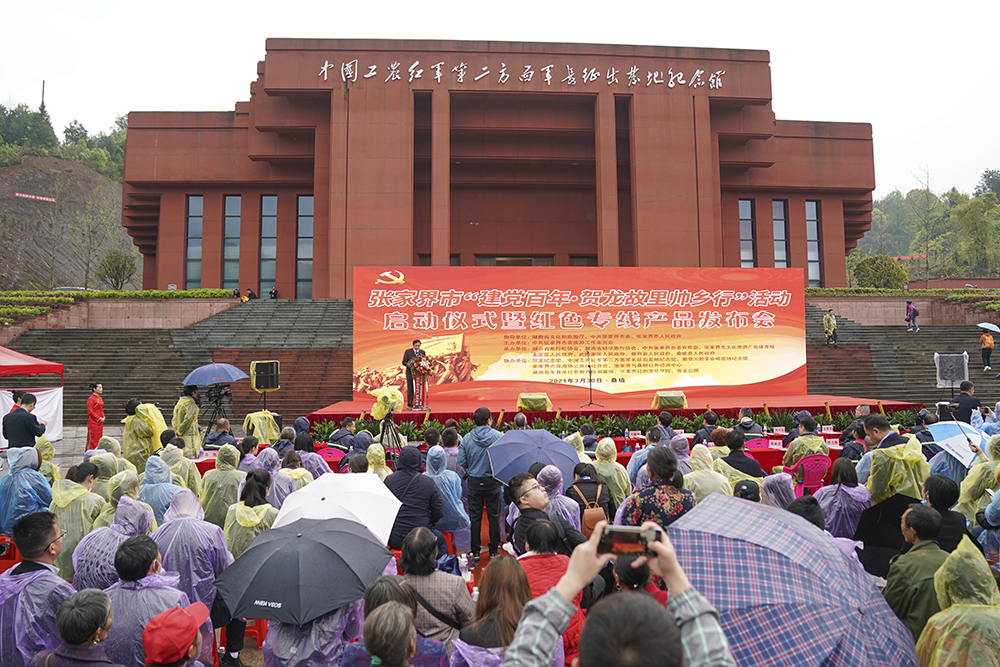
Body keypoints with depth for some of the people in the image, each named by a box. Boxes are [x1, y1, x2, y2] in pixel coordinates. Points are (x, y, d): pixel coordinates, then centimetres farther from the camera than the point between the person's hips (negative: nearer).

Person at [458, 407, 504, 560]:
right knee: (494, 516, 8)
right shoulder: (498, 436, -8)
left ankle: (475, 550, 14)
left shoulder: (467, 438, -3)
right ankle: (493, 550, 14)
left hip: (474, 482, 1)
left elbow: (461, 462, -2)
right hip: (493, 482, -1)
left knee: (474, 516, 9)